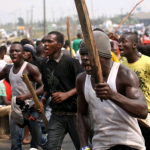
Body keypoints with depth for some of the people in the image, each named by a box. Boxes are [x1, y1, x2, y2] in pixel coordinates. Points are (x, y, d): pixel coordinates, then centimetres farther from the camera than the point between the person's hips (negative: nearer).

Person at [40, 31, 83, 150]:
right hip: (57, 115, 5)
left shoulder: (70, 62, -11)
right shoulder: (45, 64, 9)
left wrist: (67, 94, -19)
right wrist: (43, 100, 4)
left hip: (74, 113, -5)